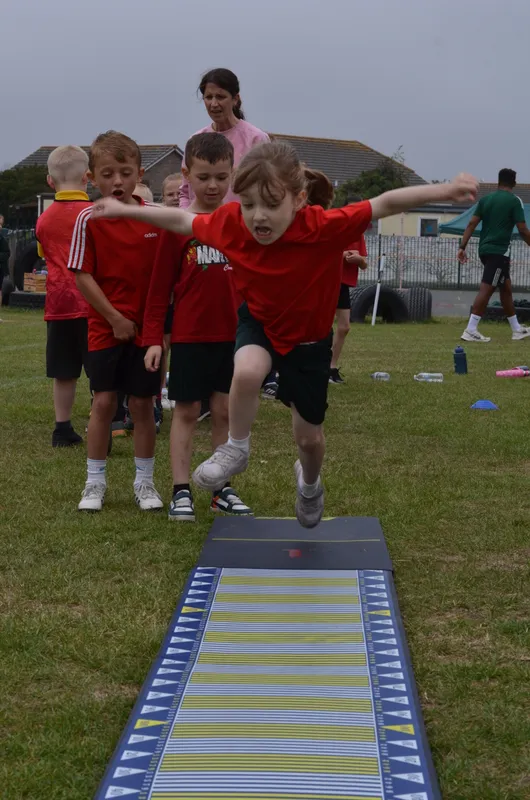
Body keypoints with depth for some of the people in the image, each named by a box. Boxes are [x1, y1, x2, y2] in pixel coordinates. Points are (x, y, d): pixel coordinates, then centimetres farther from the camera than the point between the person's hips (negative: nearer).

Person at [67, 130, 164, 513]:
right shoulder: (89, 220, -7)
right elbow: (83, 276, -7)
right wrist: (115, 318, -10)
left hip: (146, 327, 1)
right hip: (106, 326, -1)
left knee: (142, 402, 6)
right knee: (104, 400, 1)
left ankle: (145, 481, 18)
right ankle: (95, 482, 13)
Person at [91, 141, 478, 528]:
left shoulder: (324, 227, -35)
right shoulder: (231, 225, -25)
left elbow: (385, 204, -40)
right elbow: (181, 220, -7)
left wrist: (444, 190, -54)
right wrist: (124, 210, -1)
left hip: (309, 338, -1)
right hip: (258, 323, 1)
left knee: (310, 436, 12)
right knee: (247, 371, -35)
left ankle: (310, 485, 49)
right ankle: (236, 450, -6)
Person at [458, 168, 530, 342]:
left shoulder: (485, 199, 10)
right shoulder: (514, 201, -6)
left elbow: (471, 224, 5)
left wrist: (462, 247, 6)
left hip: (485, 249, 7)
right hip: (499, 250, -7)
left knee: (506, 287, 17)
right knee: (486, 289, -9)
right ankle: (471, 330, -15)